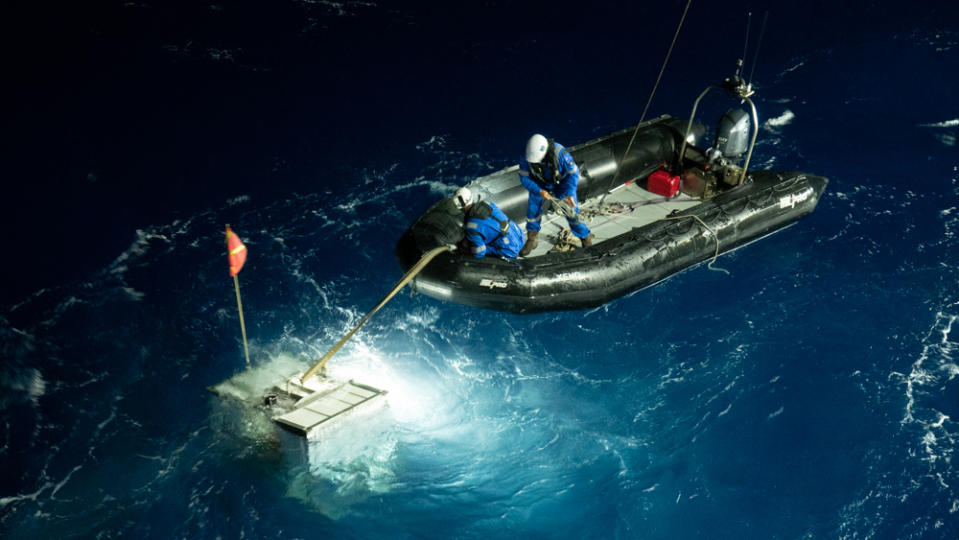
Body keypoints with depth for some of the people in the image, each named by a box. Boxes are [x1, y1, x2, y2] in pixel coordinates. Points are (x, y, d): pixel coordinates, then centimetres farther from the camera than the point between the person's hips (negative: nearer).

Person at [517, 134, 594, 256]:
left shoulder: (559, 153, -38)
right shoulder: (526, 157, -30)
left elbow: (573, 172, -25)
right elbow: (524, 177, -18)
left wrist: (569, 194, -35)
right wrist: (539, 191, -32)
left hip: (562, 184, -2)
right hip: (539, 186, 2)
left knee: (572, 213, -3)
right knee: (532, 210, 0)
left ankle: (586, 239, 19)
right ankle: (532, 240, 25)